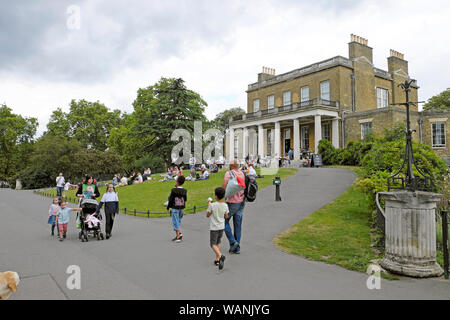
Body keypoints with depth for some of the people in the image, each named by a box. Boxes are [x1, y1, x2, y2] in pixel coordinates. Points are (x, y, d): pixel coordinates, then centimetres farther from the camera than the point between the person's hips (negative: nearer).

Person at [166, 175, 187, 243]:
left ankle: (178, 237, 3)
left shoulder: (173, 190, -14)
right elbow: (185, 199, 7)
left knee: (176, 222, 3)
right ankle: (180, 233, 8)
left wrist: (168, 208, 1)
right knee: (179, 221, 21)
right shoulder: (184, 191, -2)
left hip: (175, 208, -4)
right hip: (182, 208, 5)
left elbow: (170, 199, -11)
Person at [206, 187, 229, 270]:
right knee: (218, 242, 21)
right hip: (221, 227, 5)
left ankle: (220, 255, -22)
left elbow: (207, 215, -6)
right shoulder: (225, 205, -7)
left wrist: (208, 204, 2)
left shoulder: (212, 205, -19)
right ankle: (217, 259, 23)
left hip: (214, 228, -5)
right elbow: (226, 217, 4)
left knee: (213, 244, 2)